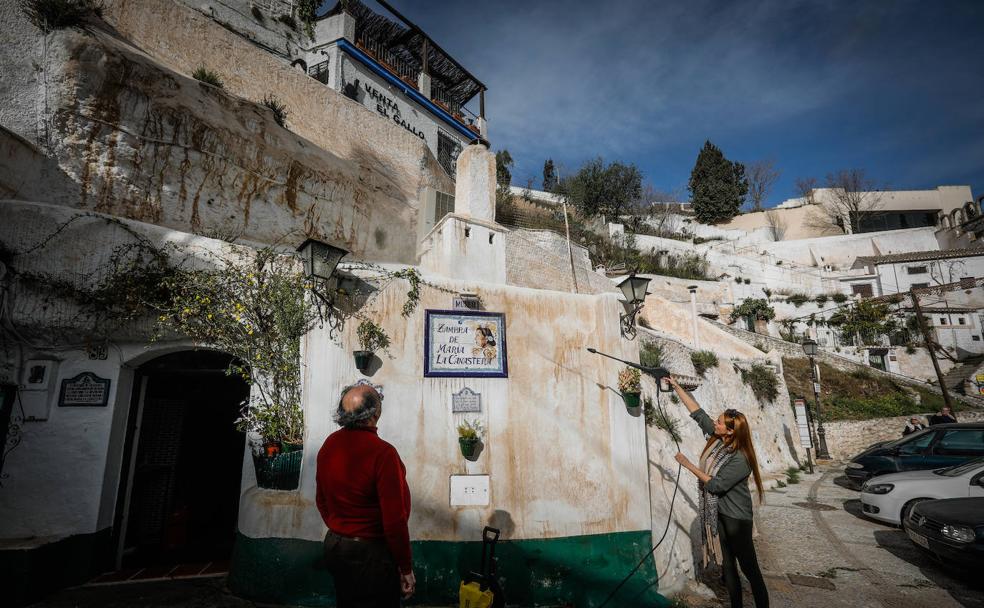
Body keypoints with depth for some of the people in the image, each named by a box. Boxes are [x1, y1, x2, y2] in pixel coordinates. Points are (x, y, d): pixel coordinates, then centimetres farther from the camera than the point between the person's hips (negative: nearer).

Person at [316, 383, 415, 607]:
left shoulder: (329, 445, -4)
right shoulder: (382, 453, -27)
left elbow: (321, 500, 8)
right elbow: (394, 519, -24)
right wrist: (406, 569, -12)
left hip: (334, 545, 7)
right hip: (371, 553, -7)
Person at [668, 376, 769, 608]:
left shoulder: (740, 459, -24)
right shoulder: (716, 437, -5)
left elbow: (717, 485, -24)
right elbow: (697, 412, -2)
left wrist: (689, 465, -20)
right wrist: (676, 387, -2)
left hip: (736, 517, -7)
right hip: (717, 512, 7)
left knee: (749, 568, 1)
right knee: (727, 565, 16)